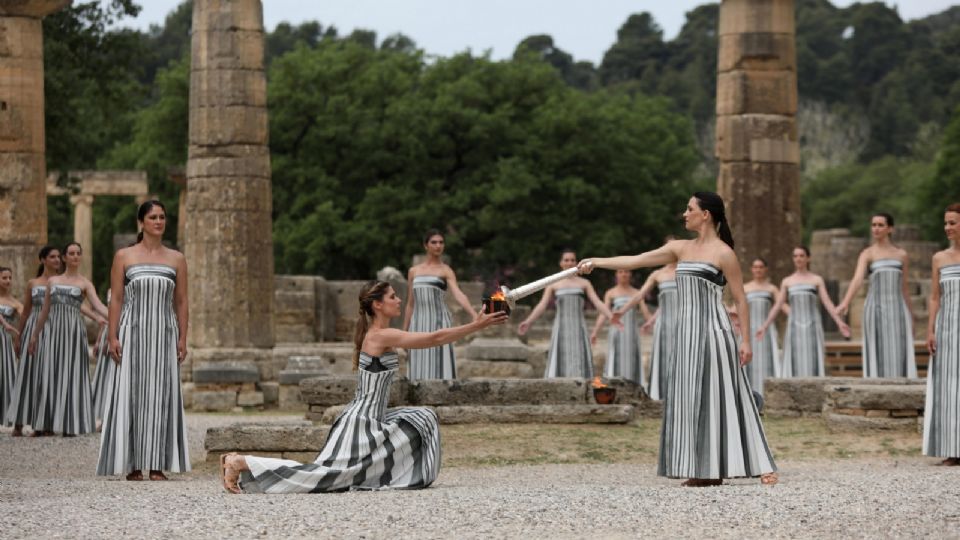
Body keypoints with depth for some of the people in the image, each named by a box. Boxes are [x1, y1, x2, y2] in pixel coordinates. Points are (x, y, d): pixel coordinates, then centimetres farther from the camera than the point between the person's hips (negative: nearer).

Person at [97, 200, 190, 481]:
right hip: (133, 333, -2)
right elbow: (116, 299, 2)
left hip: (164, 334, 2)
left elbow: (181, 302, 10)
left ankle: (157, 465, 3)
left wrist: (182, 339, 2)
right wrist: (112, 336, -5)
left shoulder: (176, 259, 10)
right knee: (131, 394, -3)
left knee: (161, 395, 0)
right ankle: (133, 465, 1)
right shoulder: (124, 256, 5)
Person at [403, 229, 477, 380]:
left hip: (439, 322, -4)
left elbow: (458, 295, -14)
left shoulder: (446, 270, 1)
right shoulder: (413, 271, 13)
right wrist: (404, 331, 13)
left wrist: (474, 315, -30)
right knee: (420, 366, 2)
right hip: (418, 323, 4)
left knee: (438, 365, -9)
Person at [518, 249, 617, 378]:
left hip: (578, 329, 1)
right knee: (560, 362, -6)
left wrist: (611, 317, -12)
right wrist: (528, 322, -13)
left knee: (579, 362, -6)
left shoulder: (584, 283, 11)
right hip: (561, 329, -1)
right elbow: (542, 306, 1)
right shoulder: (553, 285, 8)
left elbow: (598, 303, 3)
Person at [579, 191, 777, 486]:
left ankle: (759, 465, -2)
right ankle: (707, 471, 7)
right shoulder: (681, 248, 12)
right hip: (688, 332, 7)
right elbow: (636, 260, 12)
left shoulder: (723, 253, -6)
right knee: (692, 400, 4)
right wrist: (597, 262, 7)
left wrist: (746, 340, -9)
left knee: (718, 398, -8)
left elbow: (741, 299, -5)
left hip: (713, 331, -7)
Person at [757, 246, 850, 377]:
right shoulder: (787, 282, 11)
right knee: (794, 362, -4)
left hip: (812, 326, -1)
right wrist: (765, 326, 3)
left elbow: (827, 302, -1)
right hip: (794, 327, 1)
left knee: (812, 361, -6)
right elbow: (777, 306, 10)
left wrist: (839, 322, -13)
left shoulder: (817, 280, 7)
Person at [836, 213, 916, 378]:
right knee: (878, 355, -4)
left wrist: (910, 317, 16)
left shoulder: (902, 255, 11)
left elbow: (904, 286, 17)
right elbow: (857, 279, -16)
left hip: (897, 309, 3)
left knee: (899, 354, -3)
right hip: (876, 309, -3)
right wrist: (845, 303, -33)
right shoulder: (867, 254, 1)